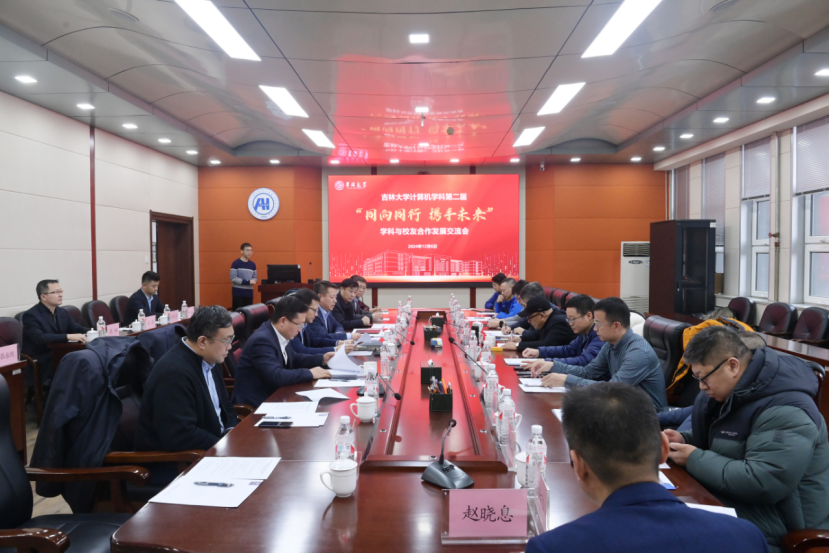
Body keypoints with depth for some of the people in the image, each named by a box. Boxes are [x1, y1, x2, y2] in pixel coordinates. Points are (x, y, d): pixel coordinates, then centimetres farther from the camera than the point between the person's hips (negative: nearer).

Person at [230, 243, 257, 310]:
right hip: (238, 293, -5)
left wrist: (253, 281, -9)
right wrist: (248, 282, -17)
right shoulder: (236, 263, -7)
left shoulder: (253, 264, 11)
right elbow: (233, 278, -13)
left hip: (249, 293, 5)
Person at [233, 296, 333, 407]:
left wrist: (322, 359, 6)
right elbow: (275, 376, -32)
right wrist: (310, 373, -23)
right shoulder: (262, 340, -24)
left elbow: (293, 359, 19)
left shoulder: (281, 335, 1)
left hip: (272, 395, 8)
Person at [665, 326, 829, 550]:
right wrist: (684, 440, -2)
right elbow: (716, 440, 19)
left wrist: (695, 460, -22)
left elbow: (759, 483, -32)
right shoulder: (732, 391, 4)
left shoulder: (786, 412, -26)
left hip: (767, 526, -9)